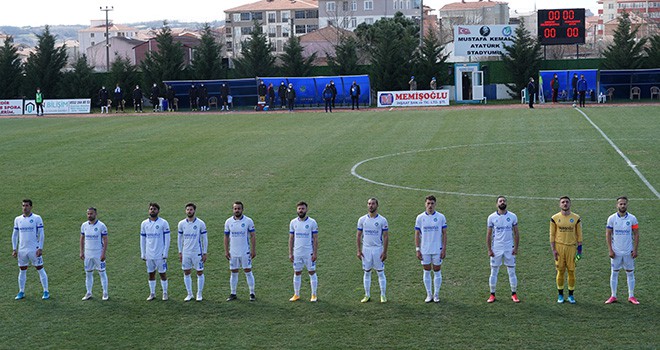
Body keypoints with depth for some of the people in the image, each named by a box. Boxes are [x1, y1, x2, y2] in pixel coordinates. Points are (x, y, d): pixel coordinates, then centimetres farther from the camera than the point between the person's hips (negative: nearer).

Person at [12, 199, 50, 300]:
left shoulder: (37, 218, -4)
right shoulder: (18, 219, 8)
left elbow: (41, 234, -5)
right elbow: (15, 235, 13)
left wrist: (40, 249, -11)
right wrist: (14, 249, 7)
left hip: (34, 249, -4)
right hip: (22, 249, 4)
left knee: (40, 269, -1)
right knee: (22, 271, 9)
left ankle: (46, 292, 4)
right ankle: (21, 292, 18)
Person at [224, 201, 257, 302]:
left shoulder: (248, 221, -5)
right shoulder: (228, 222, 3)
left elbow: (253, 236, -2)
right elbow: (226, 237, 8)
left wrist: (253, 250, -7)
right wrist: (226, 251, 4)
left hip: (245, 252, -3)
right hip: (233, 252, 3)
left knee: (248, 271, -2)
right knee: (233, 273, 7)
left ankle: (252, 294, 4)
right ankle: (233, 294, 14)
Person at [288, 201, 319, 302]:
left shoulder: (312, 222, -5)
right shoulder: (293, 222, 4)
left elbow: (315, 239, -5)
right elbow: (291, 239, 7)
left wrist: (315, 253, -11)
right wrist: (290, 253, 2)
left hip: (309, 253, -3)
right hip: (297, 253, 3)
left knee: (312, 272, 3)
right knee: (297, 273, 8)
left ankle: (314, 295, 11)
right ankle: (296, 295, 18)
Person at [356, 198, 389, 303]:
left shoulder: (382, 220, -3)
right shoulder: (362, 220, 4)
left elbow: (386, 237, -3)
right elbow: (359, 235, 8)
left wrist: (385, 252, -9)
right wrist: (359, 250, 1)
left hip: (378, 249, -2)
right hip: (366, 249, 2)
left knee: (380, 273, 1)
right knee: (367, 272, 7)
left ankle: (383, 295, 8)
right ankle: (367, 295, 14)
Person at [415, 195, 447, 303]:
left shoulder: (441, 217, -2)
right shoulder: (420, 218, 1)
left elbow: (444, 233, 1)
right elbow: (417, 234, 4)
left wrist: (444, 249, -5)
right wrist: (417, 250, -2)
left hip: (437, 250, -1)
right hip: (424, 250, 1)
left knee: (437, 272, 4)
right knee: (426, 272, 6)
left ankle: (436, 294, 14)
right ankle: (429, 295, 15)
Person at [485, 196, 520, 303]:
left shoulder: (512, 216, 2)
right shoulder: (492, 217, 0)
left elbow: (516, 233, 5)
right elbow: (488, 235, 2)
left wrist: (516, 248, -3)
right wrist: (489, 250, -4)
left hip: (509, 249, 0)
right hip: (496, 249, 0)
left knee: (512, 272, 2)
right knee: (493, 272, 3)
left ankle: (514, 294, 11)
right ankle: (492, 295, 10)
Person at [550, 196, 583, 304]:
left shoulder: (576, 218, 3)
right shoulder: (555, 218, 2)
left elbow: (579, 234, 6)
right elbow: (552, 235, 4)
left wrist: (579, 249, 1)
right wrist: (553, 250, -3)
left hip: (571, 247, 0)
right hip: (559, 246, 0)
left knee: (571, 271, 1)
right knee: (560, 271, 2)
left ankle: (571, 295, 11)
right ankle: (560, 295, 12)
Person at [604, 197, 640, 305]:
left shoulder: (632, 218, -2)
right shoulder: (612, 218, -3)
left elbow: (636, 234, 2)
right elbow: (608, 234, -1)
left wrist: (635, 250, -4)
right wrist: (610, 250, -7)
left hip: (628, 251, 1)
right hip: (616, 251, 0)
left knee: (630, 273, 5)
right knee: (614, 273, 5)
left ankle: (631, 296, 13)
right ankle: (613, 296, 12)